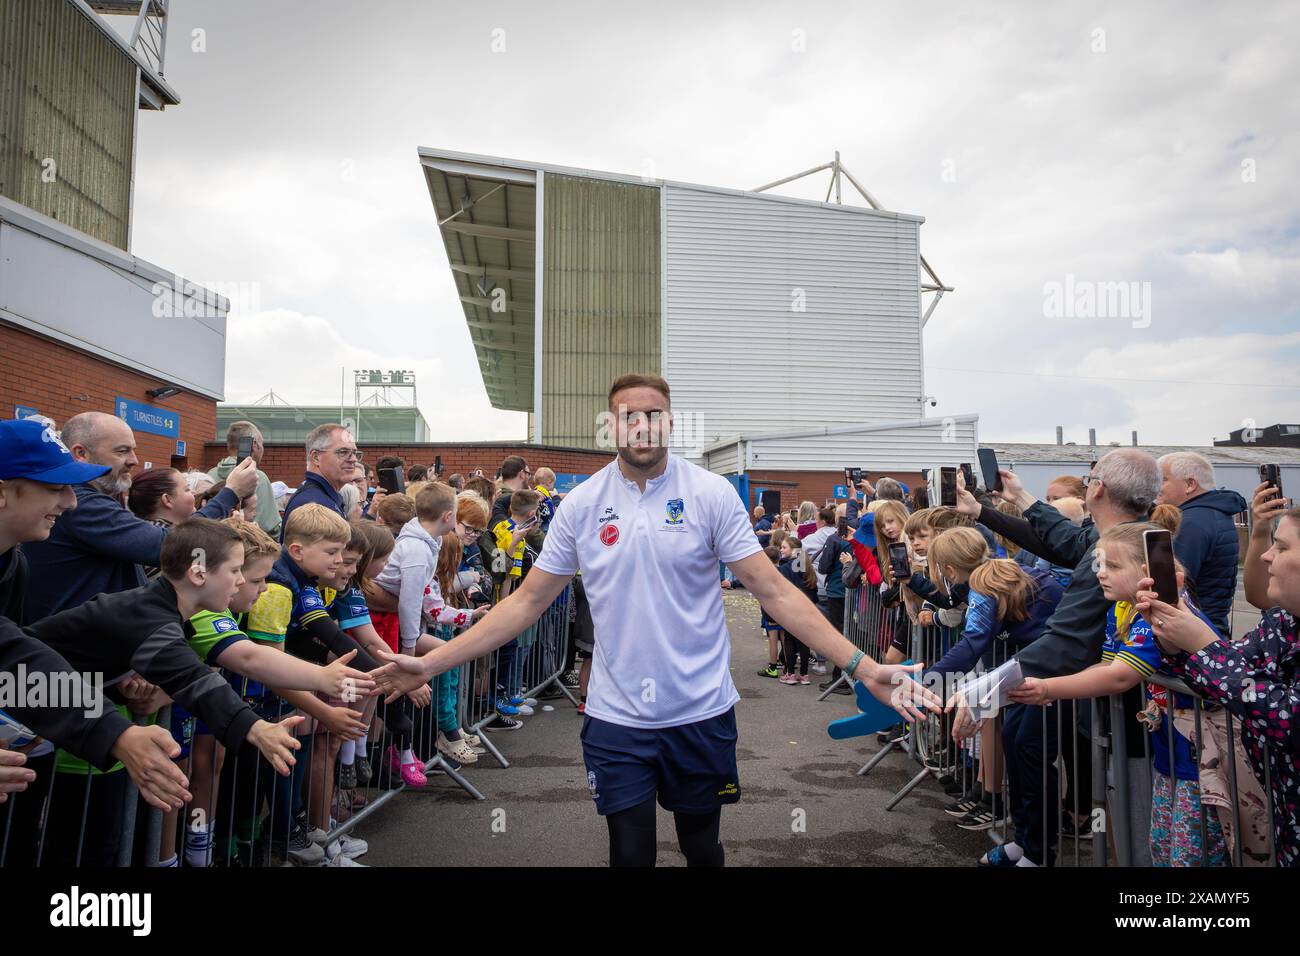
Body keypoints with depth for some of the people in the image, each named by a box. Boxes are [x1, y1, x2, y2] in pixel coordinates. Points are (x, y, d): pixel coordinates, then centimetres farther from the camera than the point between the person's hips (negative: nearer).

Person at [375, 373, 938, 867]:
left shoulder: (712, 494, -7)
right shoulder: (580, 504, -2)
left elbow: (773, 591, -9)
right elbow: (528, 601, 1)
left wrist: (864, 667, -18)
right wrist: (432, 663, -5)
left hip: (701, 713, 0)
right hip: (616, 721, 1)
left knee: (702, 847, 16)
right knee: (630, 854, 9)